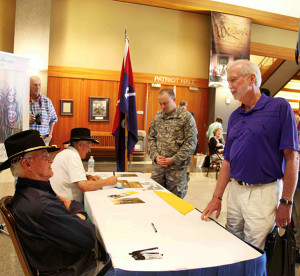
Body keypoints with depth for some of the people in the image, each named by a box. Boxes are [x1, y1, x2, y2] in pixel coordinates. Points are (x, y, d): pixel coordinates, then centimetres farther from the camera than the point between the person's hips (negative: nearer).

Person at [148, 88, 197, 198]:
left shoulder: (186, 116, -4)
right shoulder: (158, 116, 10)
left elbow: (191, 142, -9)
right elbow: (151, 138, 12)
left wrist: (174, 160, -13)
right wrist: (155, 156, -4)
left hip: (177, 167, -4)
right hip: (157, 165, 4)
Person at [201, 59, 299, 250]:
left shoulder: (279, 107, -7)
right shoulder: (235, 117, 10)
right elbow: (228, 160, 11)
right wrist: (217, 197, 6)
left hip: (264, 192, -5)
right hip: (236, 190, 6)